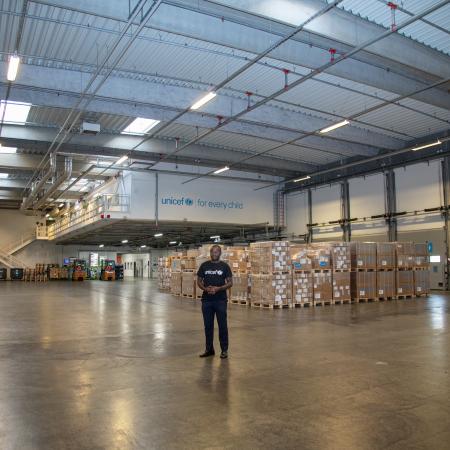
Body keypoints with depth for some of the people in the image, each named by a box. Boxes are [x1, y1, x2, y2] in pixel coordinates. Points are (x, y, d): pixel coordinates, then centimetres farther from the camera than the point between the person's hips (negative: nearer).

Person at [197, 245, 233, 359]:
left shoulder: (224, 266, -1)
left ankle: (224, 350, 13)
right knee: (208, 325, 9)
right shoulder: (204, 265, 6)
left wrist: (218, 288, -17)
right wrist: (205, 288, -12)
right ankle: (209, 349, 21)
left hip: (220, 300, -2)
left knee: (222, 325, 2)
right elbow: (199, 281, 8)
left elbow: (230, 283, -2)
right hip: (206, 300, 3)